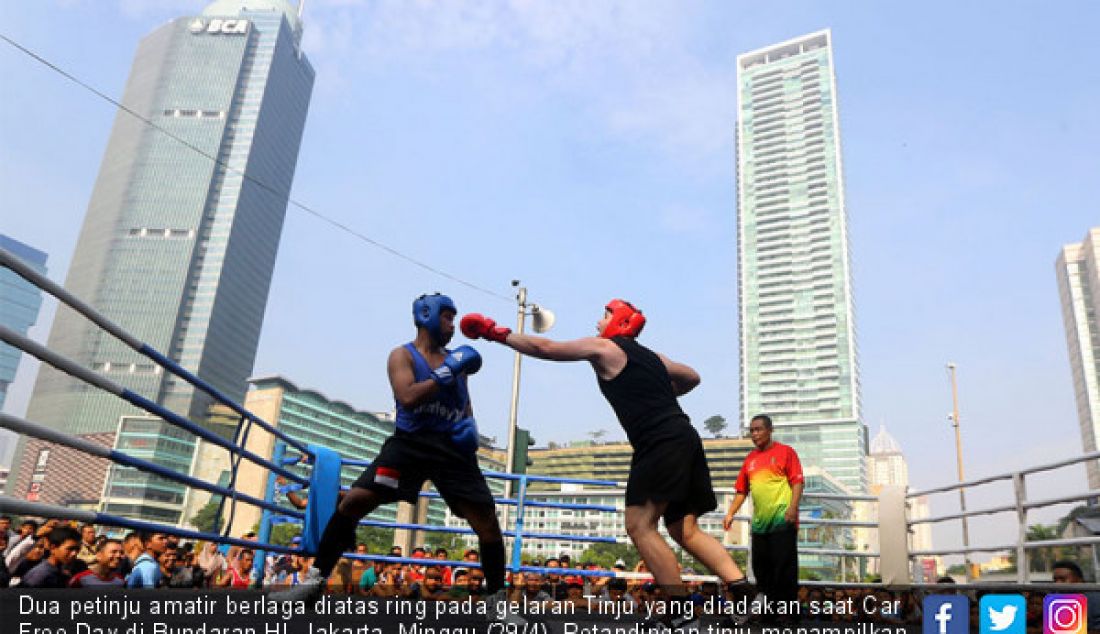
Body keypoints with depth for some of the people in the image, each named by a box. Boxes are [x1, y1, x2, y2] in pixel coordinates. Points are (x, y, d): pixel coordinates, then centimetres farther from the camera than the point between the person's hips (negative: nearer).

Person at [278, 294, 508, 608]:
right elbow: (408, 398, -16)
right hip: (410, 442, -3)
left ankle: (498, 597, 9)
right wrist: (446, 372, -17)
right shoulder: (403, 355, 2)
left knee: (487, 520, -4)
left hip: (452, 446, 3)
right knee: (354, 502, -13)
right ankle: (315, 578, 4)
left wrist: (470, 425, 2)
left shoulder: (455, 359, 15)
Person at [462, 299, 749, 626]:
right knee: (686, 532, 9)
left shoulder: (604, 348, 4)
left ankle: (682, 612, -11)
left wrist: (497, 333, 16)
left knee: (640, 526, -8)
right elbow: (692, 378, 39)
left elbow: (544, 348, 7)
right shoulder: (653, 356, 26)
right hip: (686, 438, 9)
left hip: (661, 443, -9)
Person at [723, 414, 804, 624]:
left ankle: (789, 613, 6)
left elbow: (797, 482, -8)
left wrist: (793, 507, -21)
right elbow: (742, 490, 17)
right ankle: (768, 613, 22)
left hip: (782, 522, -6)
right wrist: (730, 514, 8)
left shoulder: (785, 452, 0)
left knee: (784, 570, -3)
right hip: (759, 524, 6)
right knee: (762, 571, 11)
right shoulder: (750, 459, 15)